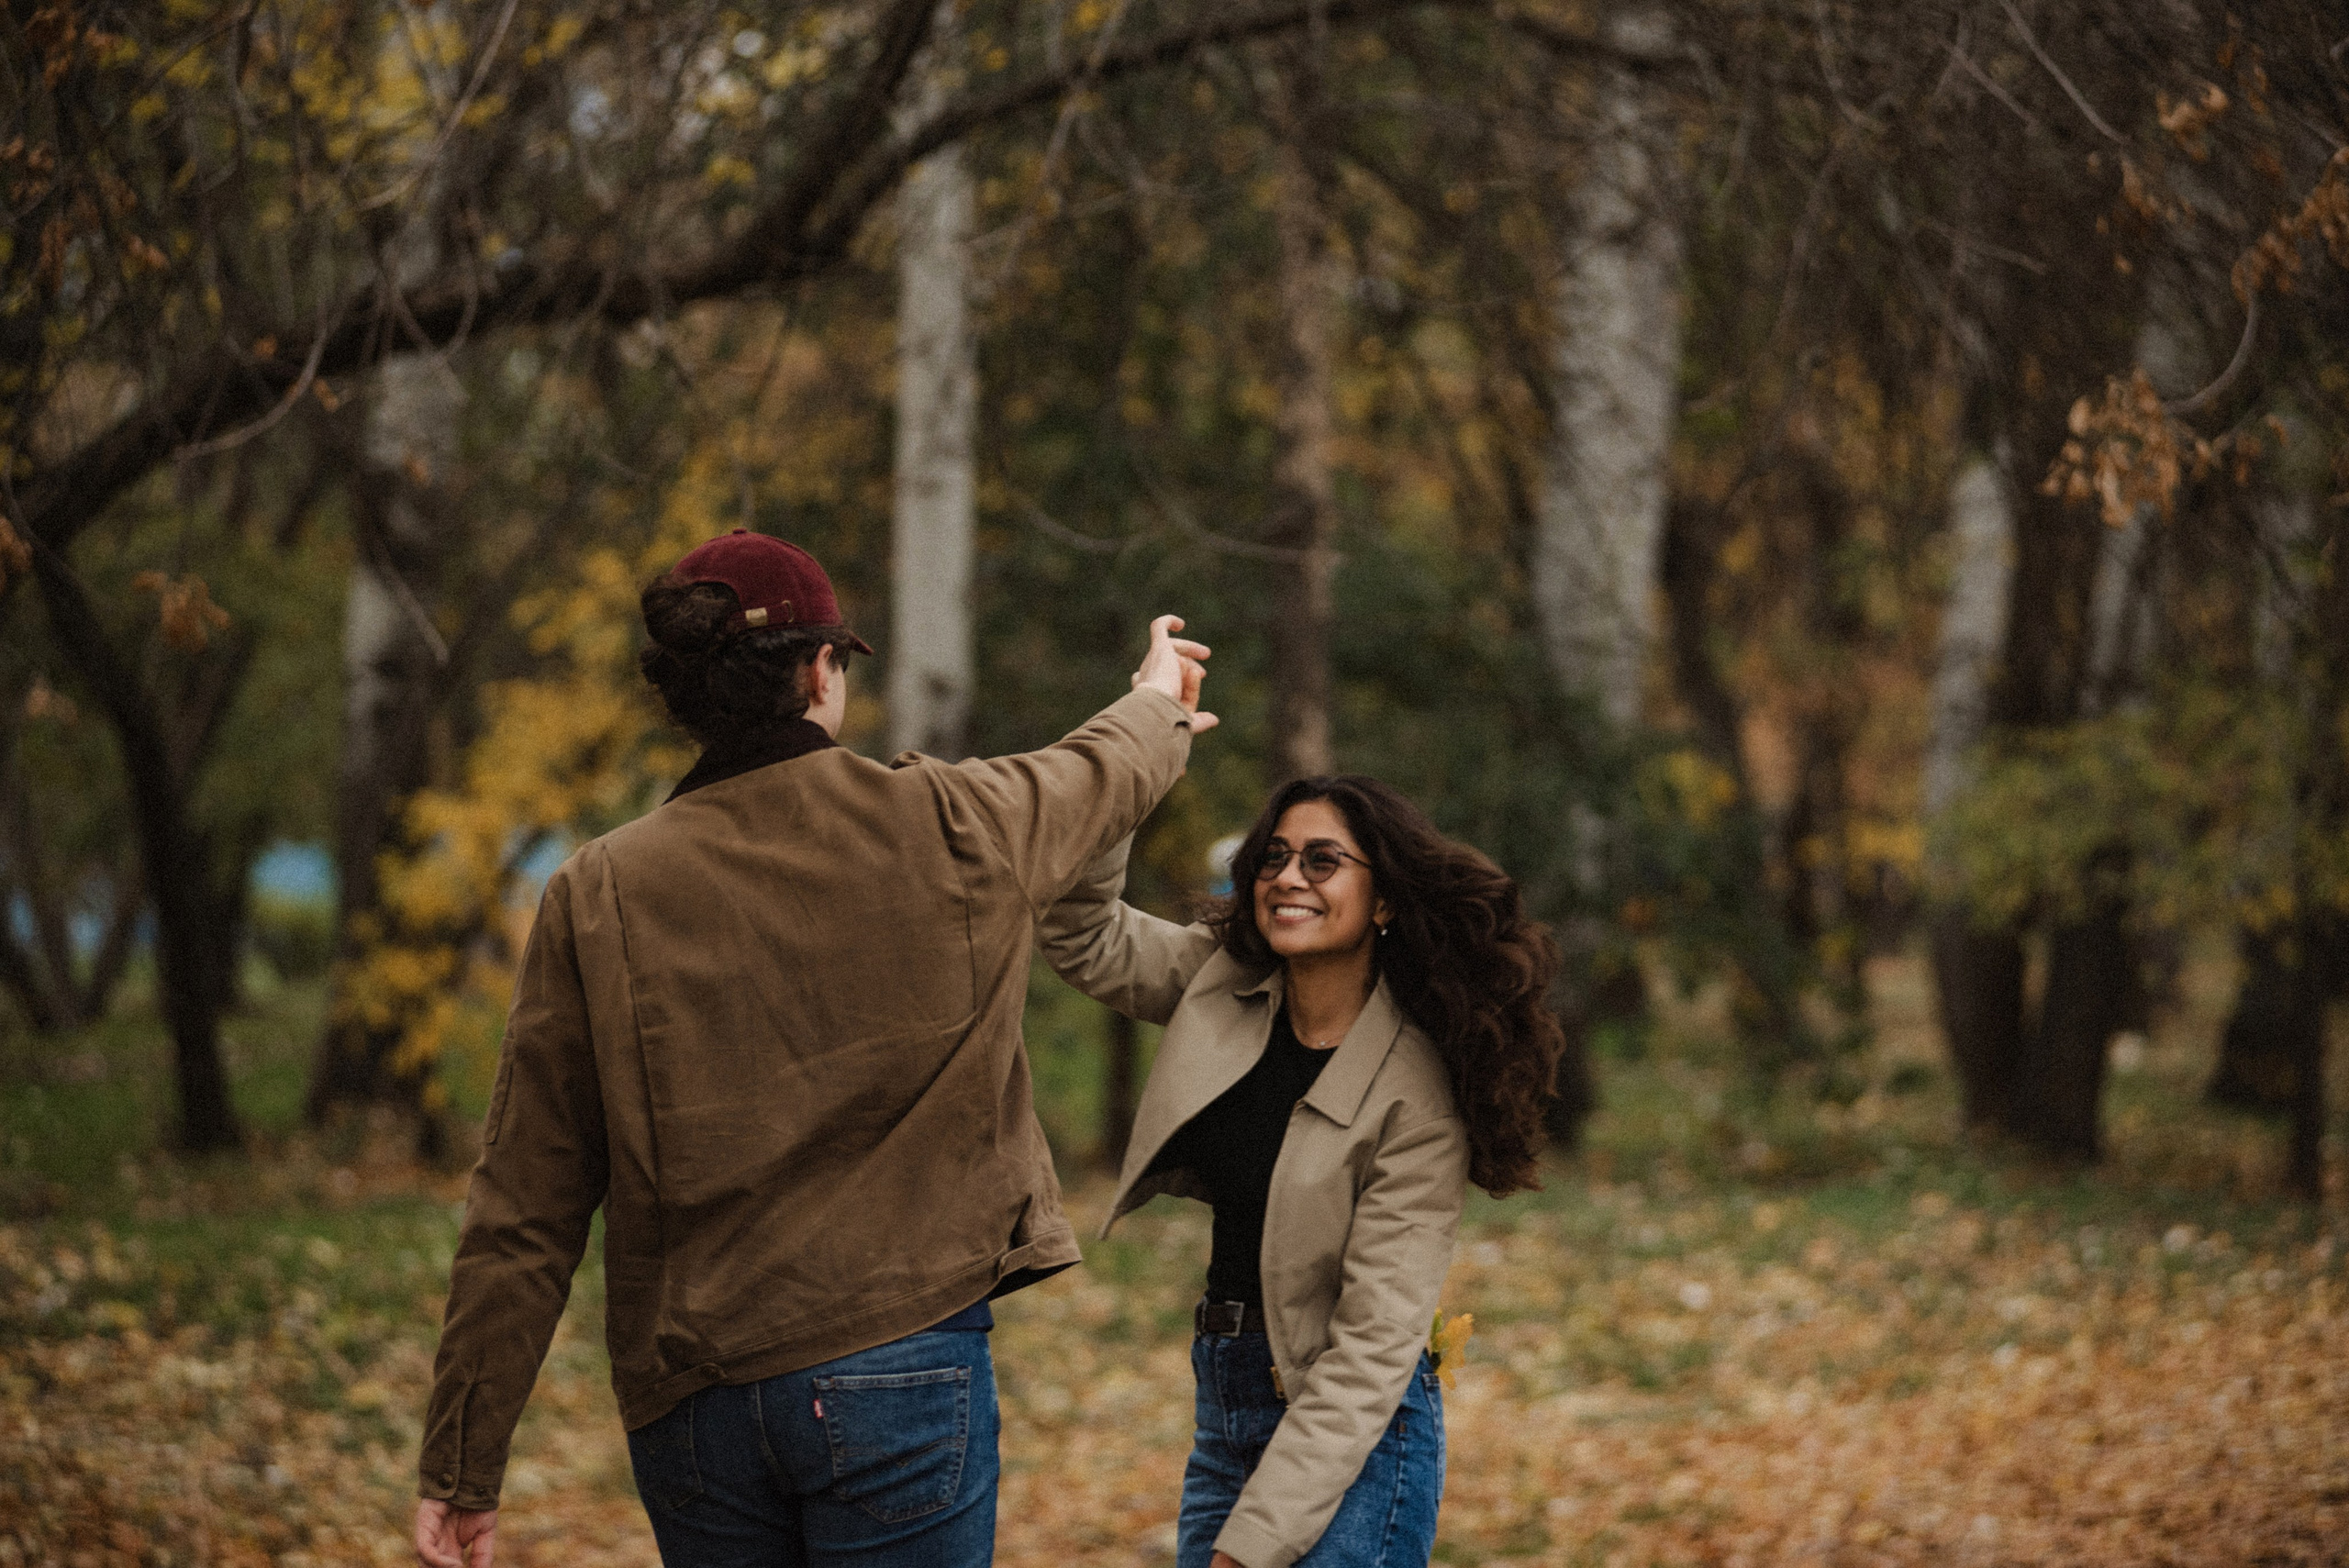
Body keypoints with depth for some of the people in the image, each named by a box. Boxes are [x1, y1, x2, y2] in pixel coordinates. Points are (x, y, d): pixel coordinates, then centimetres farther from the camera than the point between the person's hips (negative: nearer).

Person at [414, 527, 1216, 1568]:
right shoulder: (953, 831, -1)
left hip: (690, 1400, 2)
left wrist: (462, 1465, 5)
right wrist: (1160, 702, 49)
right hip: (900, 1361, -2)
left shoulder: (596, 897, -1)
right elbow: (1105, 774, 24)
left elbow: (523, 1217, -1)